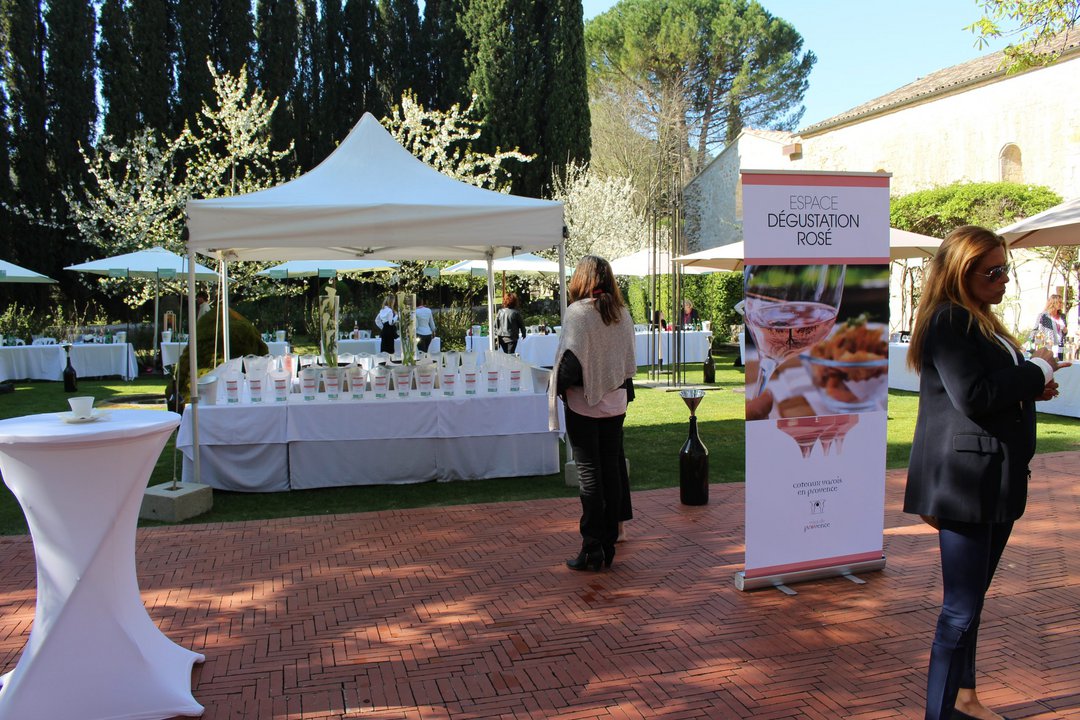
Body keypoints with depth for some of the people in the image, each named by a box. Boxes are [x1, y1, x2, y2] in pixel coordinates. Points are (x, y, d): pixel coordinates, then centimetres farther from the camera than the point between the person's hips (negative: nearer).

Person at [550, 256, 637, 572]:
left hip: (584, 404, -5)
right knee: (612, 469, 10)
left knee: (589, 473, 0)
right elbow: (629, 359, 10)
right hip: (615, 404, 5)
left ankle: (592, 548, 3)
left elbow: (571, 358, -18)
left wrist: (559, 387, -4)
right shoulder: (622, 313, 5)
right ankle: (609, 544, 18)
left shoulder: (577, 312, -13)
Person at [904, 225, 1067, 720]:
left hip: (994, 480, 10)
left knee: (970, 599, 20)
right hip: (964, 479, -10)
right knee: (962, 607, -7)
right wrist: (1038, 370, -12)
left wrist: (1033, 386, 7)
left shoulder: (980, 322, 18)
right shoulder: (948, 321, -14)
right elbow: (973, 395, -23)